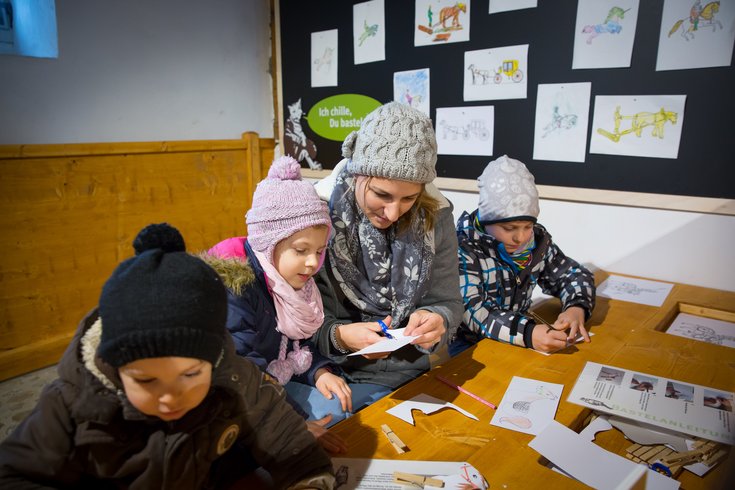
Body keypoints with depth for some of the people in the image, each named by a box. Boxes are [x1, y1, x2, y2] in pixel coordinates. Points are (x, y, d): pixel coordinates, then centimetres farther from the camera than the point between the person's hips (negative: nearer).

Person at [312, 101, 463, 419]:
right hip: (347, 378, -3)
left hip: (420, 372, 4)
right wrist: (339, 336, -26)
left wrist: (436, 321, -21)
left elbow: (447, 302, 2)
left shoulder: (434, 216, -5)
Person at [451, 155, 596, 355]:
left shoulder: (537, 239, 0)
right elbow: (470, 311, -28)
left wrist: (576, 308, -15)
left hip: (520, 342, 7)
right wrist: (528, 333, -42)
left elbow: (573, 275, 8)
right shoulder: (463, 248, -19)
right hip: (466, 345, -7)